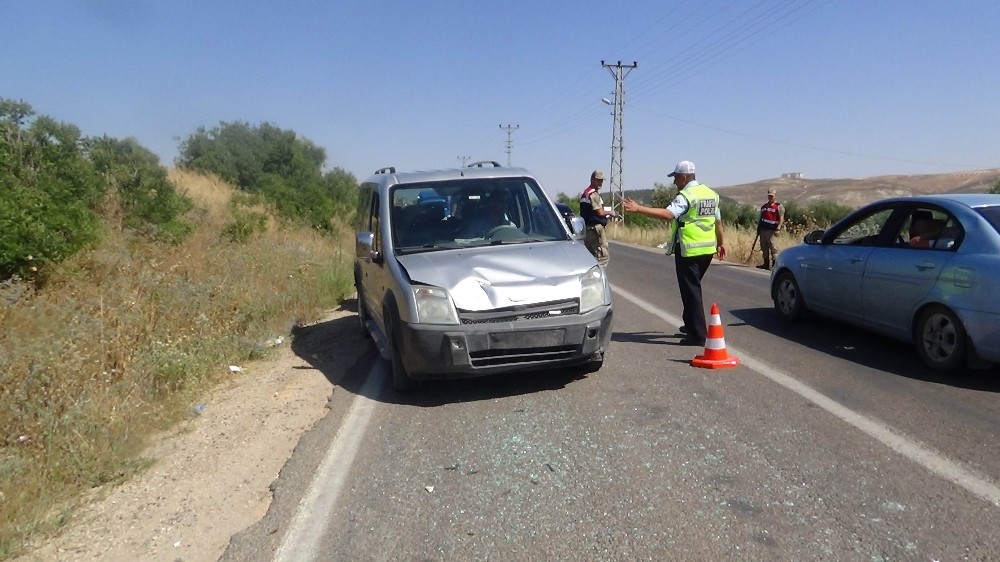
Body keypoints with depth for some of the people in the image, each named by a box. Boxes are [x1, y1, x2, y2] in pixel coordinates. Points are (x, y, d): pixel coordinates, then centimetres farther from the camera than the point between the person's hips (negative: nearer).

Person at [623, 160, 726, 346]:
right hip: (707, 249, 9)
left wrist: (638, 208, -36)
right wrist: (721, 242, 30)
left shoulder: (686, 196, -15)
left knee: (690, 290, -3)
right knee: (693, 287, 22)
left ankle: (698, 334, -3)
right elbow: (718, 221, 19)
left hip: (688, 250, -9)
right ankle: (691, 324, 33)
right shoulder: (711, 193, 12)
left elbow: (668, 214, -32)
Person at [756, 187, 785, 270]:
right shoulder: (764, 206, 21)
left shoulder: (779, 206, 1)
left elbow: (781, 219, -8)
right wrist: (758, 229, 20)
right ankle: (766, 263, 15)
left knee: (773, 247, -10)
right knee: (764, 247, 8)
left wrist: (778, 229, -20)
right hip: (763, 229, 7)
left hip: (771, 230, -7)